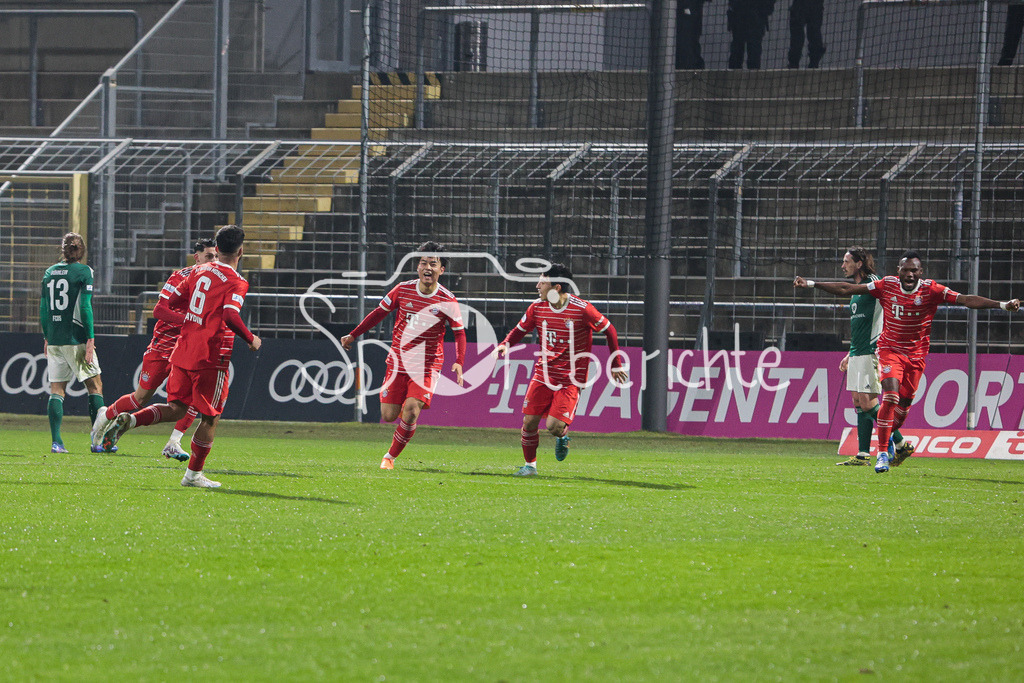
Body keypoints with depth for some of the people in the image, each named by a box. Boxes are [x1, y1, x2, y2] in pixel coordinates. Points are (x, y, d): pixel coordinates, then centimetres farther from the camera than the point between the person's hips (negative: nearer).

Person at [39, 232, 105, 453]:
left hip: (54, 340, 5)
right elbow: (85, 307, -12)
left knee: (56, 389, 6)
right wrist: (90, 338, -11)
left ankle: (56, 441, -4)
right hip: (75, 339, -5)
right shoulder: (83, 271, -6)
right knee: (95, 385, 3)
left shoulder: (50, 272, 10)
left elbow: (43, 308, 11)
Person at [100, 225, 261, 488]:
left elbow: (170, 304, 13)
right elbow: (230, 316, -25)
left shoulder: (199, 271, 10)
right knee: (211, 416, 7)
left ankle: (128, 420, -9)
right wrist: (251, 339, -11)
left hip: (183, 350, 6)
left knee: (175, 409, 14)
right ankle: (194, 474, 10)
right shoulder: (236, 282, -10)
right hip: (211, 356, -6)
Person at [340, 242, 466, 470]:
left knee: (410, 413, -17)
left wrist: (459, 362, -14)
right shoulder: (402, 290, -3)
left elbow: (459, 333, 1)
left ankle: (391, 456, 3)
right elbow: (379, 313, 11)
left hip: (428, 366, -2)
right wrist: (353, 335, 11)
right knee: (389, 415, -3)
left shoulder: (447, 301, -8)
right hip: (398, 362, 2)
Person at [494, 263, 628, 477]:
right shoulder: (537, 308, -1)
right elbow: (520, 330, 14)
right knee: (529, 422, -3)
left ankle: (562, 436, 22)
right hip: (543, 375, 4)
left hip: (571, 379, -4)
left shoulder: (582, 309, -15)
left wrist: (616, 365, 4)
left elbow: (609, 330, -2)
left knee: (554, 426, -15)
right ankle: (529, 465, 18)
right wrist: (505, 344, -9)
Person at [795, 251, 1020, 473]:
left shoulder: (930, 290, -12)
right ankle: (883, 452, -12)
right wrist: (811, 284, -4)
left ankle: (888, 437, 37)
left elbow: (966, 300, -20)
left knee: (904, 405, 6)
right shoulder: (887, 285, -8)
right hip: (890, 349, -1)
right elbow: (847, 289, -3)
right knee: (891, 397, -19)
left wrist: (1002, 305, -30)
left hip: (916, 354, 1)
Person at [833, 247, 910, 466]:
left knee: (868, 403, -12)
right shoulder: (856, 290, 19)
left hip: (871, 353, -9)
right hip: (857, 355, 9)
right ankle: (863, 455, 6)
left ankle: (901, 444, -3)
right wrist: (850, 355, 25)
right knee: (859, 403, 6)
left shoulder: (874, 285, -10)